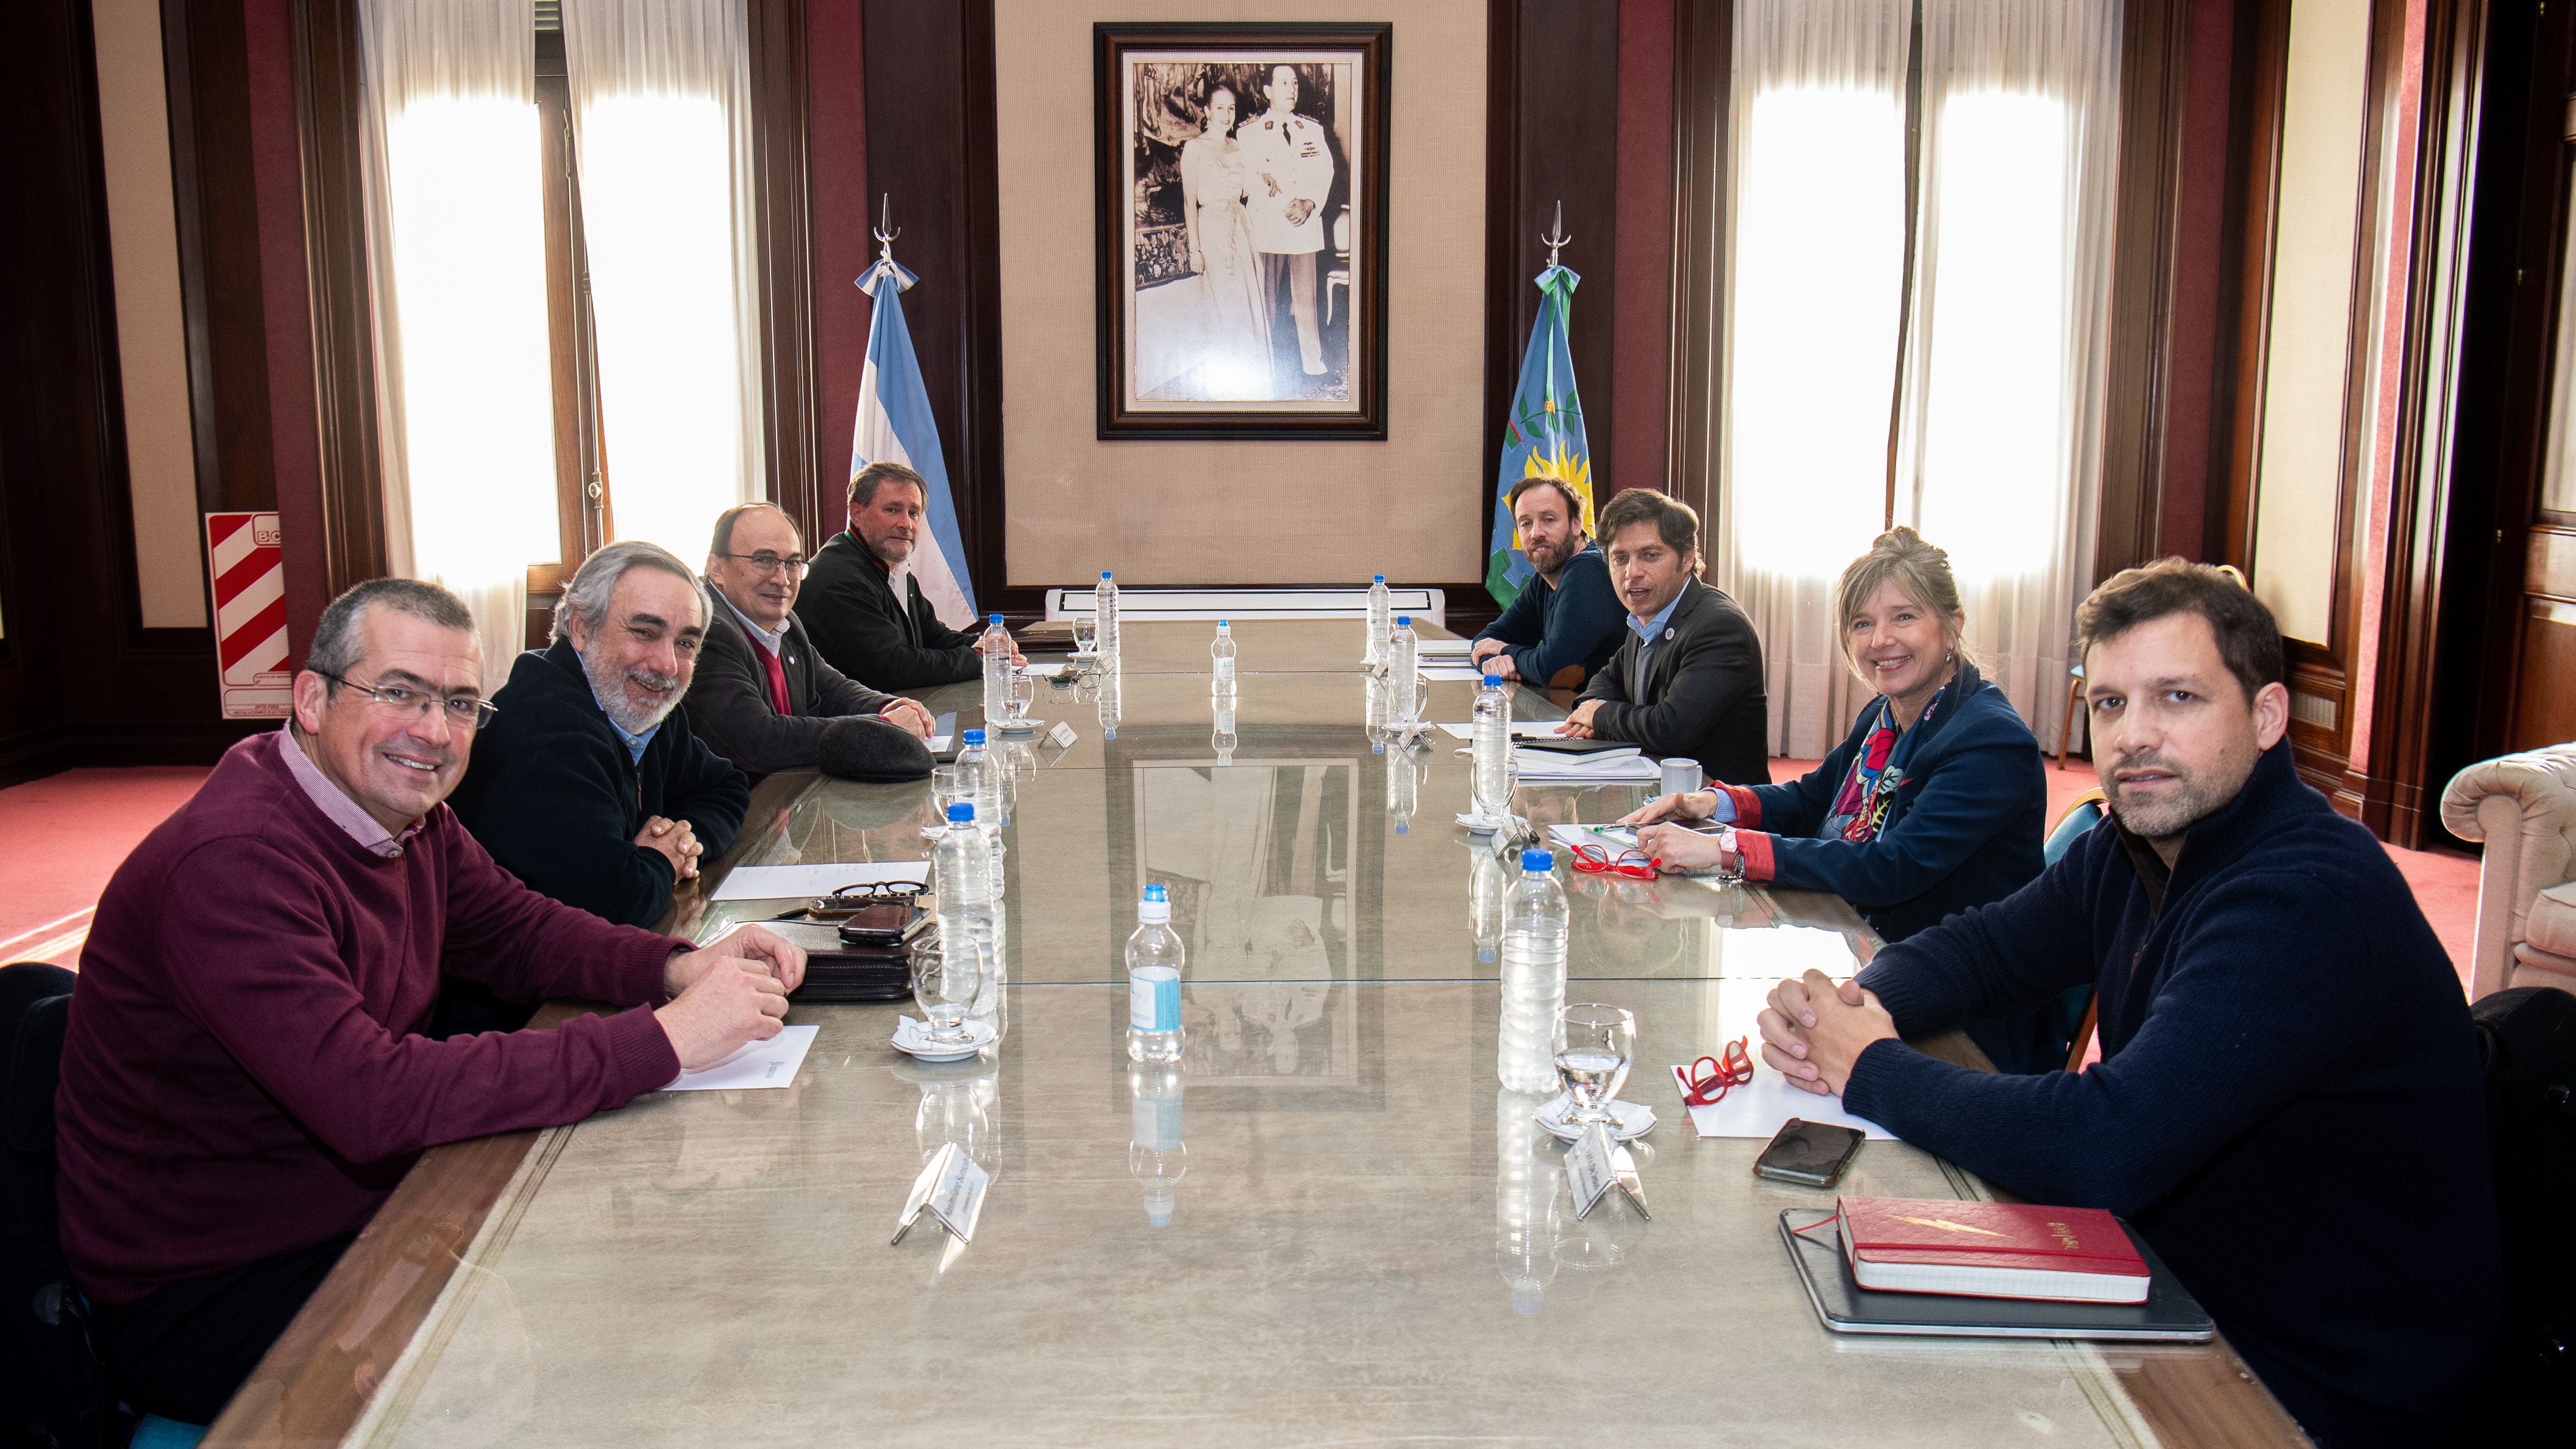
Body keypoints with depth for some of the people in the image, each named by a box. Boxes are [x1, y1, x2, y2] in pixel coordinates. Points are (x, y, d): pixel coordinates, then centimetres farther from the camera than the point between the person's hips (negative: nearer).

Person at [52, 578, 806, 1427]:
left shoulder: (407, 814, 1)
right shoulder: (233, 864, -28)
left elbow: (519, 929, 9)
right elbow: (376, 1102, -36)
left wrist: (679, 968, -13)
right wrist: (662, 1040, -36)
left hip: (360, 1213, 8)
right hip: (200, 1302, -8)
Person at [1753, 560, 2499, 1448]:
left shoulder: (2312, 903, -29)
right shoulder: (2130, 849, 0)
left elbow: (2099, 1149, -37)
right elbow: (1981, 949, 11)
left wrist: (1870, 1069, -22)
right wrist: (1861, 1005, -13)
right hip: (2179, 1289, 7)